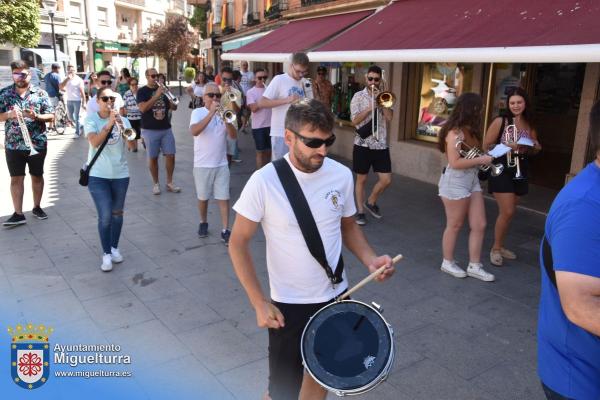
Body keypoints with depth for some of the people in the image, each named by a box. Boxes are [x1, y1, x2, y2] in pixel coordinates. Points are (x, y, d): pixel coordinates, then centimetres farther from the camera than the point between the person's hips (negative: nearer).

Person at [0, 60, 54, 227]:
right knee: (16, 178, 2)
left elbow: (51, 116, -2)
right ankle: (18, 214, 7)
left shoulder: (40, 93, -1)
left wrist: (36, 116, -20)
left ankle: (36, 207, 27)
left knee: (37, 176, 11)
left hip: (37, 144, 0)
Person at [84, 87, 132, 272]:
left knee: (117, 213, 13)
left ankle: (114, 248, 28)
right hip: (97, 175, -3)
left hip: (120, 174, 3)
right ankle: (106, 254, 5)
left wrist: (121, 124, -25)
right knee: (105, 216, -7)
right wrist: (109, 123, -29)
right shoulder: (91, 119, -4)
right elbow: (95, 142, -21)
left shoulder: (122, 119, 2)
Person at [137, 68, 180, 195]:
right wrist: (156, 96, -25)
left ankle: (170, 183, 13)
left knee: (170, 155, 1)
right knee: (153, 157, 3)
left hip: (166, 128, 4)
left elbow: (174, 107, 11)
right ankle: (156, 184, 16)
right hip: (150, 130, -4)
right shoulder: (142, 91, -3)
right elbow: (143, 108, -19)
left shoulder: (162, 89, 11)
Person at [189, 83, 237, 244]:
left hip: (221, 164, 2)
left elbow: (233, 135, -6)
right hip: (202, 164, -2)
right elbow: (194, 132, -24)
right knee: (203, 197, 13)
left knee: (223, 197, -1)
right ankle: (203, 222, 34)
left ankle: (225, 230, 4)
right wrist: (211, 113, -29)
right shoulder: (197, 112, -5)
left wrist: (227, 120, -25)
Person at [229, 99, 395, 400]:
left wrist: (369, 260, -10)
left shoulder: (342, 175, -8)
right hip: (288, 304, -3)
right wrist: (259, 303, -15)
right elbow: (238, 243, -11)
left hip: (336, 296, 4)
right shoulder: (264, 182, -19)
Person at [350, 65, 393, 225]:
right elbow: (355, 120, -10)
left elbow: (389, 117, -6)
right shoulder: (358, 96, 0)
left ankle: (371, 202, 26)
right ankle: (360, 211, 19)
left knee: (386, 180, 1)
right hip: (363, 144, -2)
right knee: (361, 179, 6)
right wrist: (370, 107, -20)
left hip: (381, 144, 3)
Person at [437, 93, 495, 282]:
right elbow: (455, 163, -24)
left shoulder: (471, 130, 9)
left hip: (472, 180, 9)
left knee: (479, 225, 9)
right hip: (455, 182, -9)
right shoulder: (454, 132, -18)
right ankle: (448, 263, 24)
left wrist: (486, 155, 3)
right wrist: (481, 160, -19)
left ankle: (474, 266, 20)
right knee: (454, 225, 6)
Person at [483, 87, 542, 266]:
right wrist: (507, 146, -22)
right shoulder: (500, 122, -8)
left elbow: (533, 149, 19)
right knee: (507, 212, -9)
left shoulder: (529, 125, 7)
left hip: (520, 172, 6)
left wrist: (535, 147, -4)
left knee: (508, 212, 12)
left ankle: (500, 246, 27)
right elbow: (486, 146, -10)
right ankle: (495, 249, 8)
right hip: (502, 170, -5)